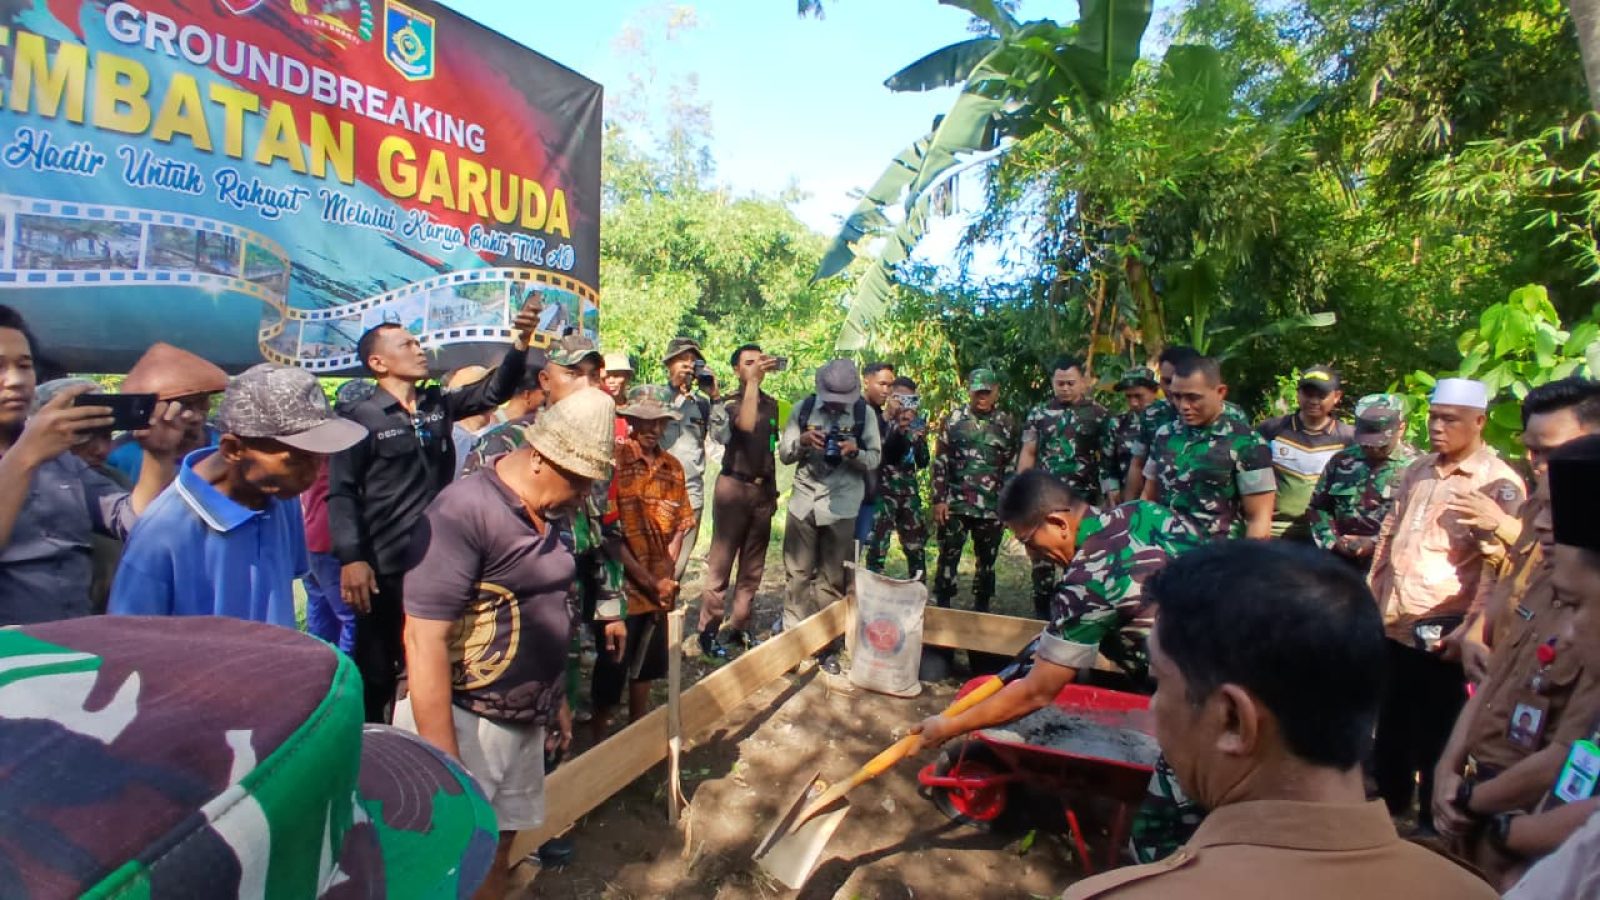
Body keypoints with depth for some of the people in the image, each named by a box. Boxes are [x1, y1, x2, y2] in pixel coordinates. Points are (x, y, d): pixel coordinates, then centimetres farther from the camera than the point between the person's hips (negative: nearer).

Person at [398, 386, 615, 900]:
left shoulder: (542, 515, 5)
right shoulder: (463, 512, -21)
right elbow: (424, 641, -23)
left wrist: (556, 700, 19)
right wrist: (444, 762, -21)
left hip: (523, 720, 8)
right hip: (464, 722, -7)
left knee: (498, 849, 19)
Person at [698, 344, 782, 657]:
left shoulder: (771, 404, 12)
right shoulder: (729, 402, -3)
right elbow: (746, 423, -25)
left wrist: (773, 489, 15)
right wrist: (752, 380, -21)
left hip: (763, 490, 5)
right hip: (734, 487, -5)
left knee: (753, 567, 7)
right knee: (721, 562, -1)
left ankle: (739, 627, 16)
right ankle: (708, 630, 6)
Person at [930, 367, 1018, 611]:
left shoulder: (1007, 424, 5)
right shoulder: (953, 420, 3)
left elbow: (1011, 469, 8)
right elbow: (940, 463, 2)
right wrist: (939, 500, -5)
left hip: (992, 508, 1)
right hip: (955, 504, -1)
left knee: (987, 561, 10)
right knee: (948, 558, 1)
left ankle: (981, 609, 23)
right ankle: (941, 607, 12)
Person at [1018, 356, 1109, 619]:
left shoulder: (1099, 415, 2)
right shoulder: (1038, 414, 6)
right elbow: (1027, 454, 6)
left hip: (1083, 498, -1)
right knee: (1042, 556, 7)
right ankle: (1042, 612, 19)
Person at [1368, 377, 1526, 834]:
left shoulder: (1499, 483, -10)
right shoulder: (1418, 471, 10)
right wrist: (1371, 598, 13)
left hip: (1439, 634, -6)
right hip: (1392, 625, 6)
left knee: (1434, 734, 9)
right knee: (1390, 724, 21)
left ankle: (1433, 823, 28)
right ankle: (1389, 802, 40)